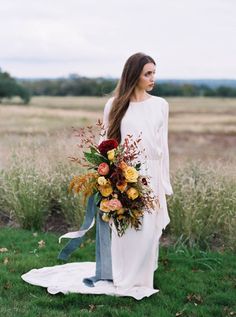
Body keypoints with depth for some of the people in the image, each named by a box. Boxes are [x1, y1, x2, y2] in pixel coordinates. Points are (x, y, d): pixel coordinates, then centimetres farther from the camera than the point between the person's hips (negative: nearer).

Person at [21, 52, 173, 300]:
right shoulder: (115, 105, 2)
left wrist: (165, 184, 5)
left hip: (150, 176, 1)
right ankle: (123, 279, 16)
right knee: (124, 229, 1)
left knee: (148, 230, 2)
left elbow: (163, 145, 8)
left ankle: (141, 280, 18)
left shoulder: (160, 105, 6)